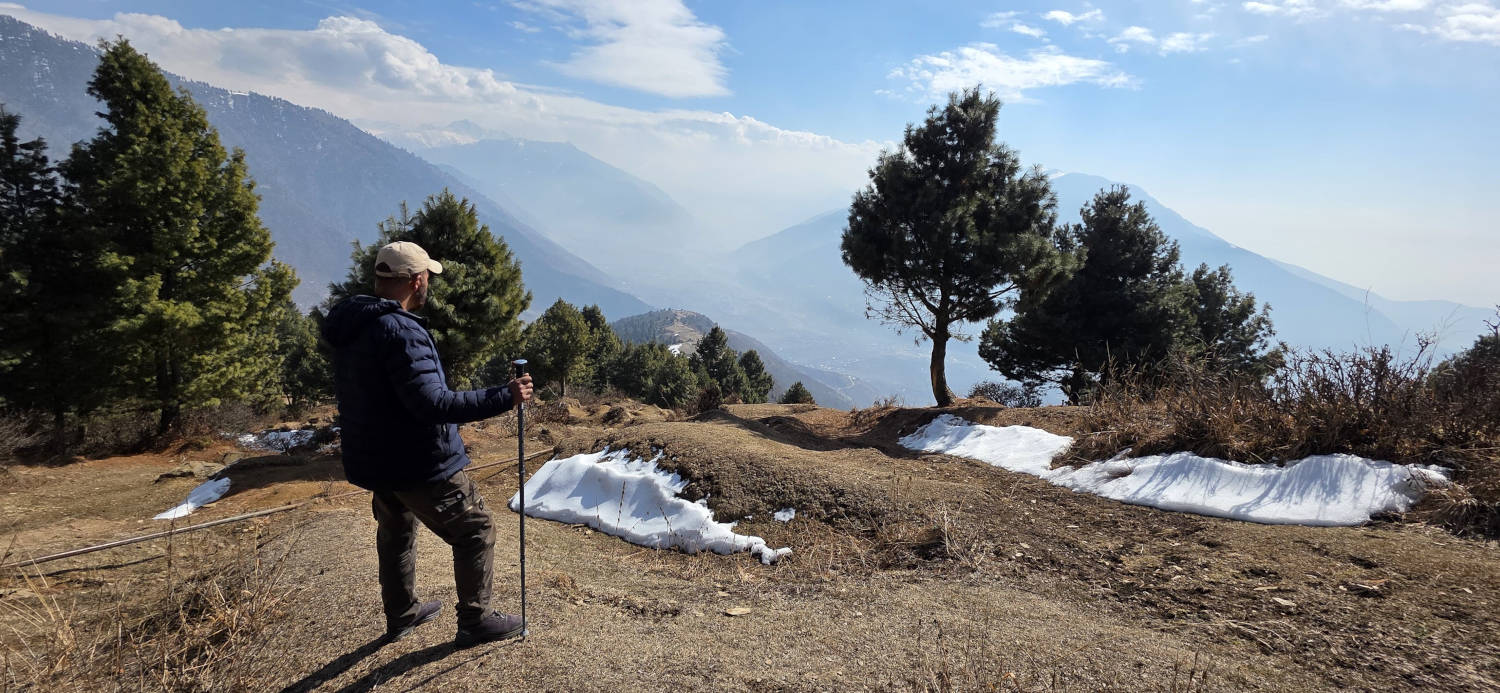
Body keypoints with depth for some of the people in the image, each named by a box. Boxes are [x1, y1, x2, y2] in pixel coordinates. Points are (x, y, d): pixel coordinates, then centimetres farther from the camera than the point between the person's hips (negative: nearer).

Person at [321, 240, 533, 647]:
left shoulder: (350, 327, 5)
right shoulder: (401, 331, -26)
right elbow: (431, 403, -33)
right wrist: (503, 397, -31)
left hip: (374, 461, 9)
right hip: (420, 464, -9)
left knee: (395, 532, 26)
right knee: (476, 531, 6)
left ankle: (401, 615, 43)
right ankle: (475, 622, 15)